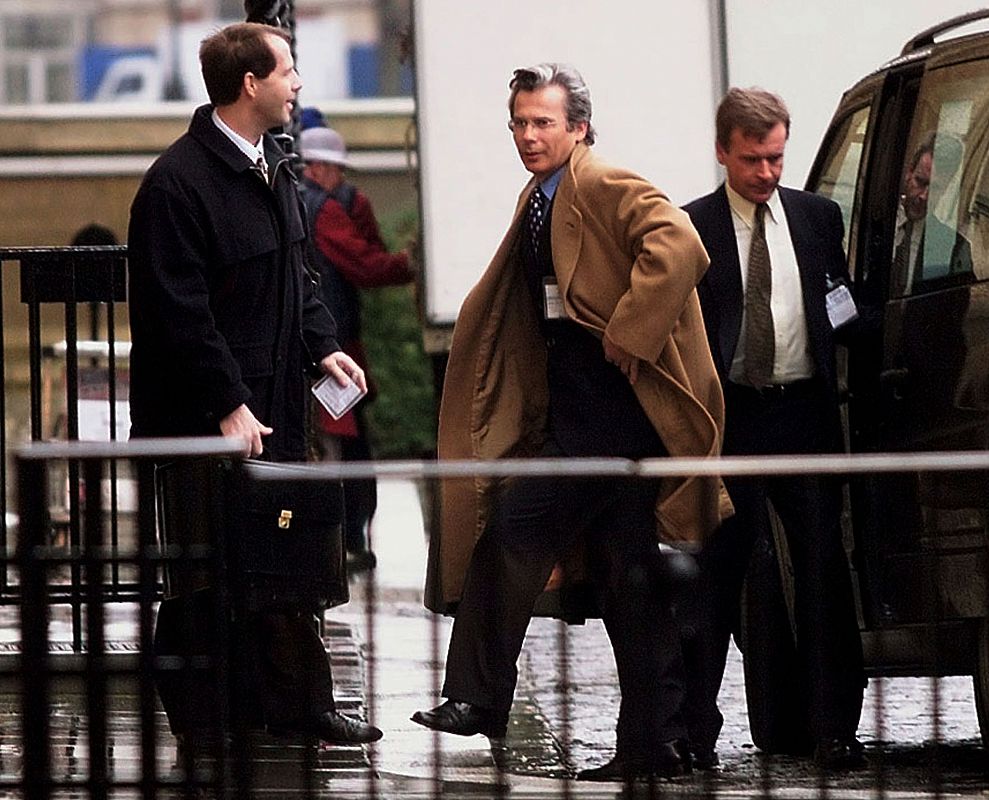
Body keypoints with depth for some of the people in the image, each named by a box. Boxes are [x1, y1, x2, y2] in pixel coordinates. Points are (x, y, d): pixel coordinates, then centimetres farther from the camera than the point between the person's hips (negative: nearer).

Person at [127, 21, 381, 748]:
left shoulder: (272, 168, 12)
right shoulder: (178, 183, -18)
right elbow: (182, 311, -20)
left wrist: (324, 345, 8)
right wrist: (228, 407, -20)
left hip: (274, 403, 9)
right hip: (203, 418, -9)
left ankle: (294, 703, 19)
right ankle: (199, 722, 8)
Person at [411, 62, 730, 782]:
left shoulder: (608, 191, -10)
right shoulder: (539, 205, 18)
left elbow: (679, 246, -28)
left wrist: (626, 334, -24)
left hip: (607, 416, -10)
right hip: (574, 414, 10)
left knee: (511, 532, -13)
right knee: (626, 580, 9)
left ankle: (478, 700, -8)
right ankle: (656, 742, 11)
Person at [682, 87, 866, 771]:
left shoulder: (818, 218, 10)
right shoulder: (692, 227, 0)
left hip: (805, 412, 2)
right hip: (730, 416, -2)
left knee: (824, 567, 1)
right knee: (719, 567, 1)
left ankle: (835, 727, 3)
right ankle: (697, 725, 6)